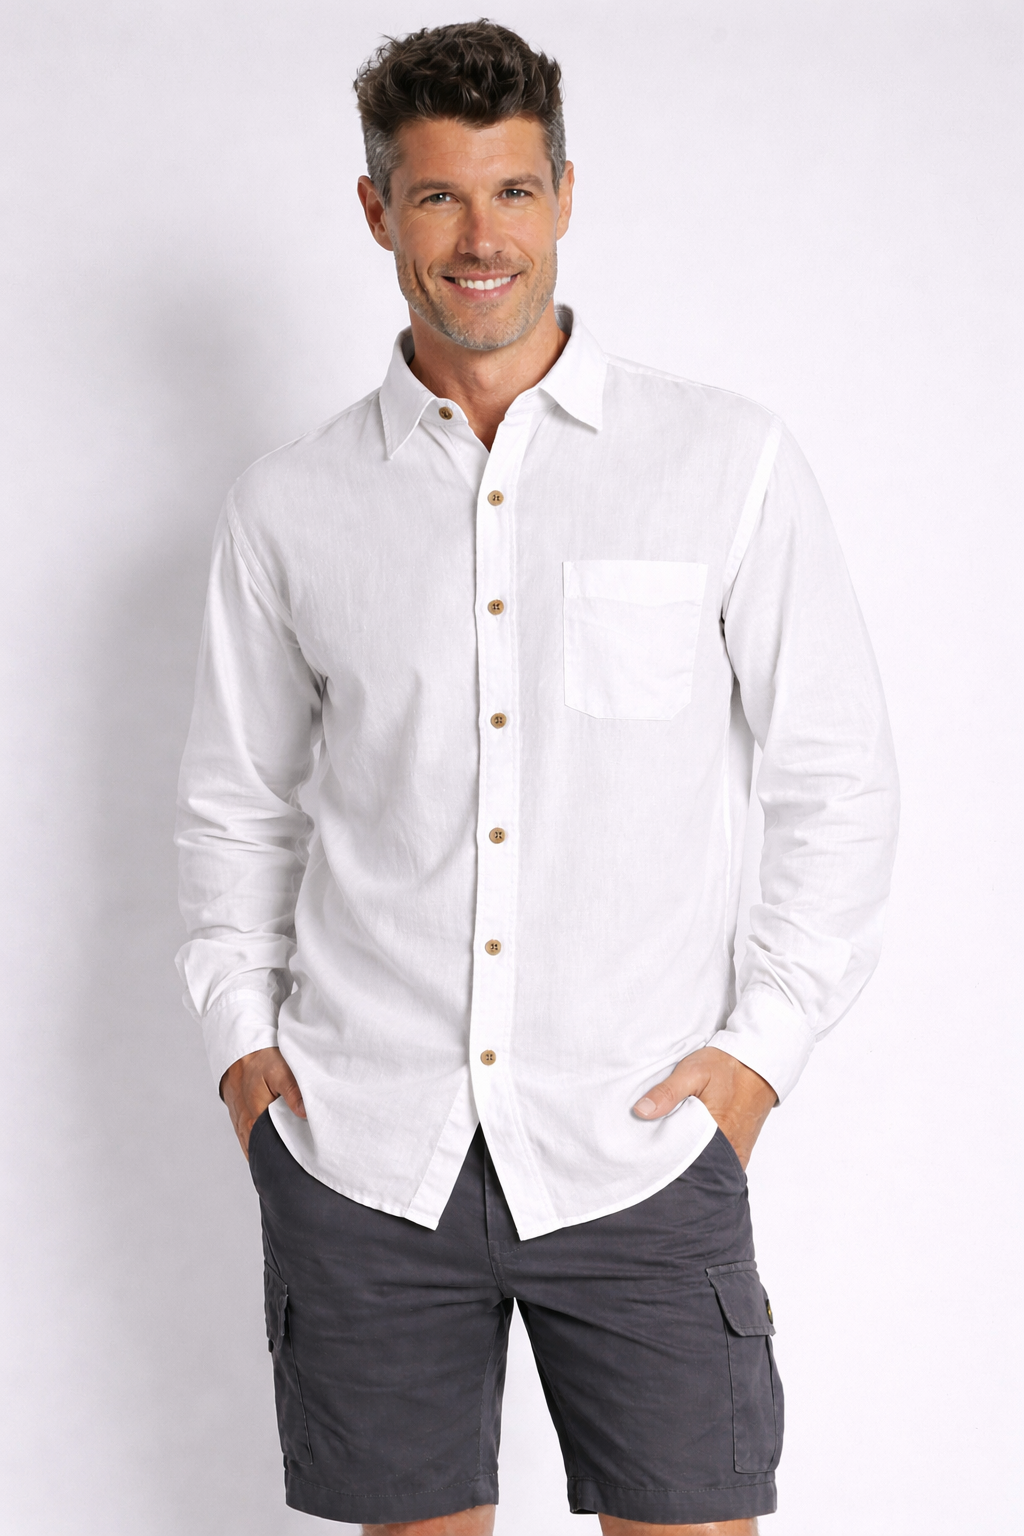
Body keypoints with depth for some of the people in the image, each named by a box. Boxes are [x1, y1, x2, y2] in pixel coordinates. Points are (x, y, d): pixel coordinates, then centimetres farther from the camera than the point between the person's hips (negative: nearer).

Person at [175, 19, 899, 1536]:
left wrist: (763, 1040, -2)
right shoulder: (290, 505, 6)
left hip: (640, 1143, -1)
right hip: (359, 1152, 2)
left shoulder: (729, 462, 0)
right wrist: (243, 1037, 5)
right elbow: (236, 803, 15)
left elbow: (837, 779, 4)